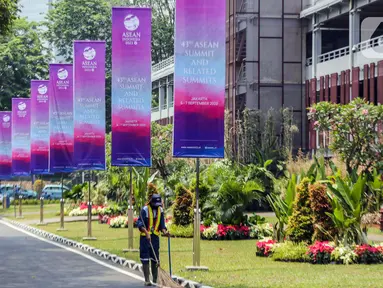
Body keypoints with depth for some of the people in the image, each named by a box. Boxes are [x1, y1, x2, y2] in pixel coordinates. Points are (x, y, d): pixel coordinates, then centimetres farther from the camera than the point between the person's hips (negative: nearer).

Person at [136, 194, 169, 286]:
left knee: (155, 259, 7)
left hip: (155, 237, 5)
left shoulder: (160, 210, 7)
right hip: (145, 236, -5)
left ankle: (155, 280, 13)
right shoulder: (145, 209, -10)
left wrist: (164, 232, -11)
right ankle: (147, 280, -3)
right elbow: (139, 223, -16)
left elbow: (162, 225, 9)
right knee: (145, 259, -5)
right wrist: (146, 232, -30)